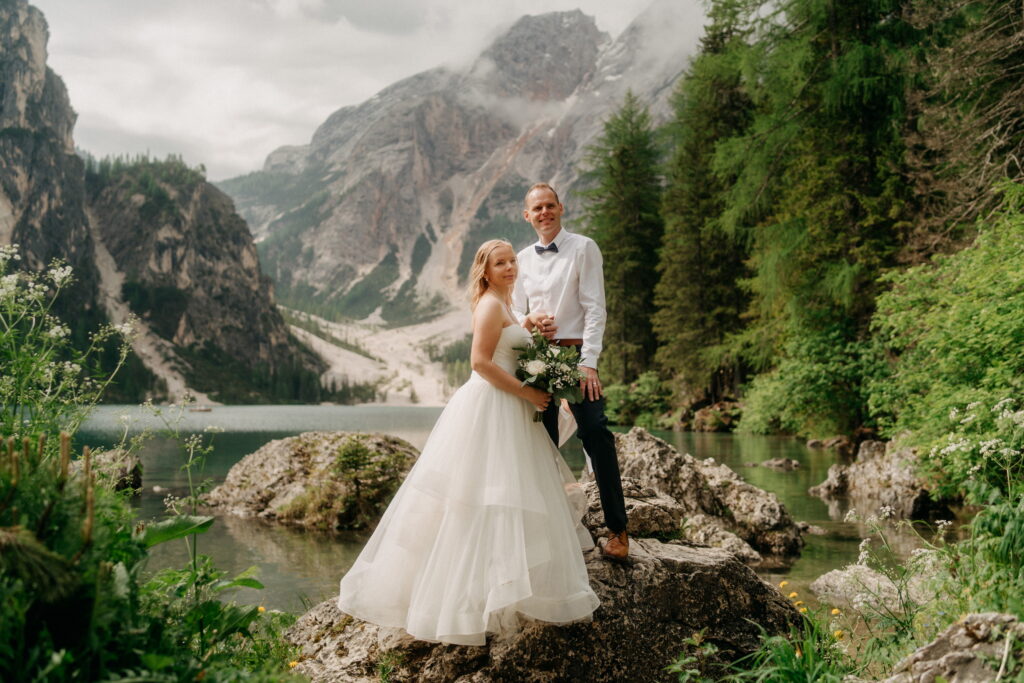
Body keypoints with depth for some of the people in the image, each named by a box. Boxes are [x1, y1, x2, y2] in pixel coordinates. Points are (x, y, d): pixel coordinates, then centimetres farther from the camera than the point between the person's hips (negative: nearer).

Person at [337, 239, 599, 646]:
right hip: (489, 408, -11)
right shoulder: (491, 305, -11)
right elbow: (481, 361, -20)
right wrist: (527, 393, -16)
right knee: (489, 497, -10)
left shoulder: (501, 306, 20)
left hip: (505, 409, 11)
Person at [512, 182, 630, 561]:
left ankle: (617, 530, -4)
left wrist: (589, 363, -17)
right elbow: (514, 313, 19)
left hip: (575, 353, -5)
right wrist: (527, 321, -6)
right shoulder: (523, 259, 13)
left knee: (596, 437, -11)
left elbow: (595, 308, -8)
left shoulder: (583, 248, -2)